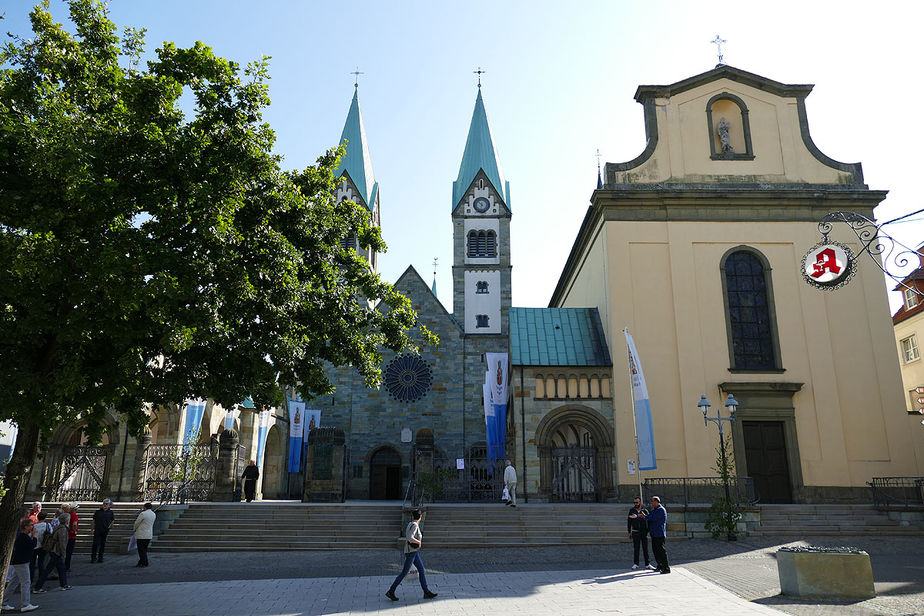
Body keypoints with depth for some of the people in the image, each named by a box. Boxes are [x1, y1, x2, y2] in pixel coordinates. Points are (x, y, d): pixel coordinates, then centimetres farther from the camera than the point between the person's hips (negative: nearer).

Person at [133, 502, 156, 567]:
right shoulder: (154, 514, 7)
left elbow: (137, 523, -5)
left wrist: (135, 528, 14)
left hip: (141, 535, -7)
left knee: (141, 549, 0)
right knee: (144, 549, 14)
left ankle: (144, 563, -1)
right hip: (149, 534, 7)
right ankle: (141, 562, 19)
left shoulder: (143, 514, -15)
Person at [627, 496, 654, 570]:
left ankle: (647, 564, 7)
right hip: (635, 532, 0)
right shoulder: (632, 510, 3)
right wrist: (629, 532, 1)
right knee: (636, 548, 3)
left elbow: (649, 520, 4)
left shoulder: (645, 511, 2)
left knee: (645, 548, 1)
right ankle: (635, 564, 10)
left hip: (644, 532, 0)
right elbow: (629, 521, 5)